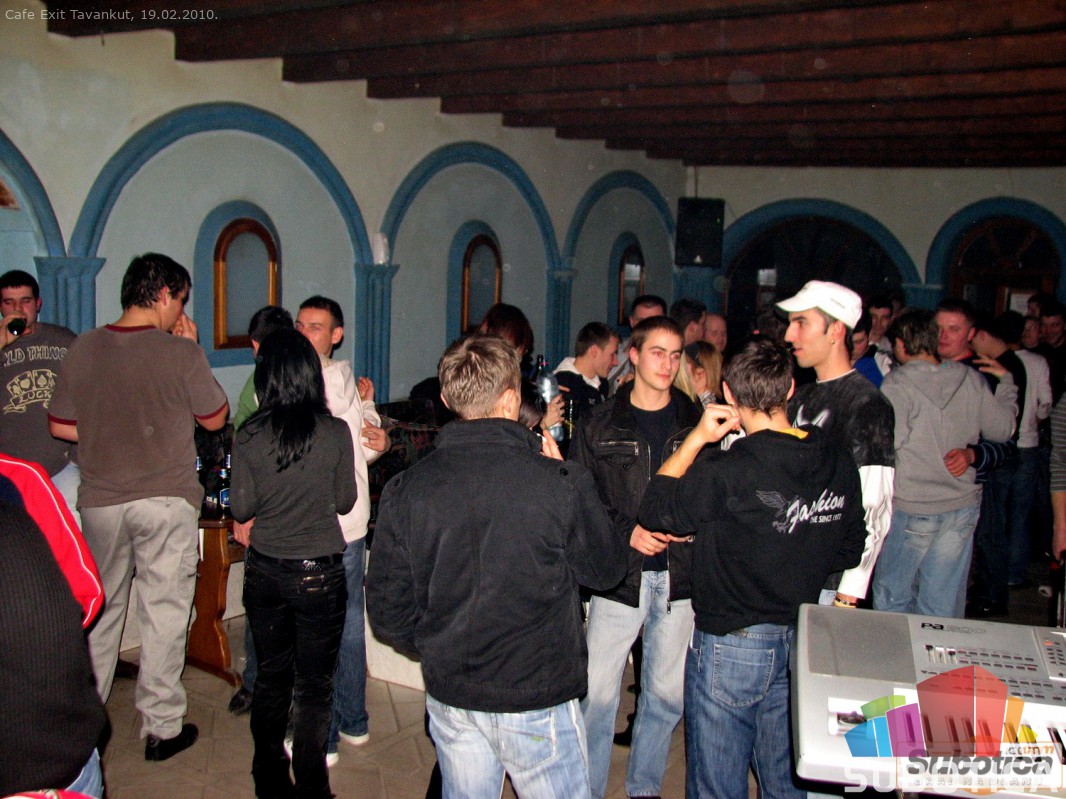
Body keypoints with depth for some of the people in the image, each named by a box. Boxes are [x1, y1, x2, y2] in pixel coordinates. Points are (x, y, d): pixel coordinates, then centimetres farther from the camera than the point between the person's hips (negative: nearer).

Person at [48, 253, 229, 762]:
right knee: (163, 612, 6)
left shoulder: (83, 348, -1)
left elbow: (59, 426, 5)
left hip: (100, 500, 4)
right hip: (166, 500, -4)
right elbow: (215, 418, -1)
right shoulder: (180, 352, -14)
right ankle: (162, 727, 15)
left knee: (97, 610, 20)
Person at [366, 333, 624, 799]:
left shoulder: (405, 489, -9)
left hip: (449, 697, 4)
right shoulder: (559, 484, -19)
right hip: (536, 699, -3)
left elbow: (387, 609, -3)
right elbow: (605, 572, -2)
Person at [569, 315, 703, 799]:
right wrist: (627, 532, -12)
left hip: (679, 576, 2)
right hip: (620, 573, -2)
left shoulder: (696, 422, 6)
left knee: (667, 694, 11)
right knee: (598, 692, 0)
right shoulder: (601, 425, 2)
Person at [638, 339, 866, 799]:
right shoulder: (839, 464, -4)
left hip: (731, 646, -6)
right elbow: (850, 551, 7)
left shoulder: (728, 471, -24)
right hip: (803, 643, 6)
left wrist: (696, 439, -7)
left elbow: (656, 509, -11)